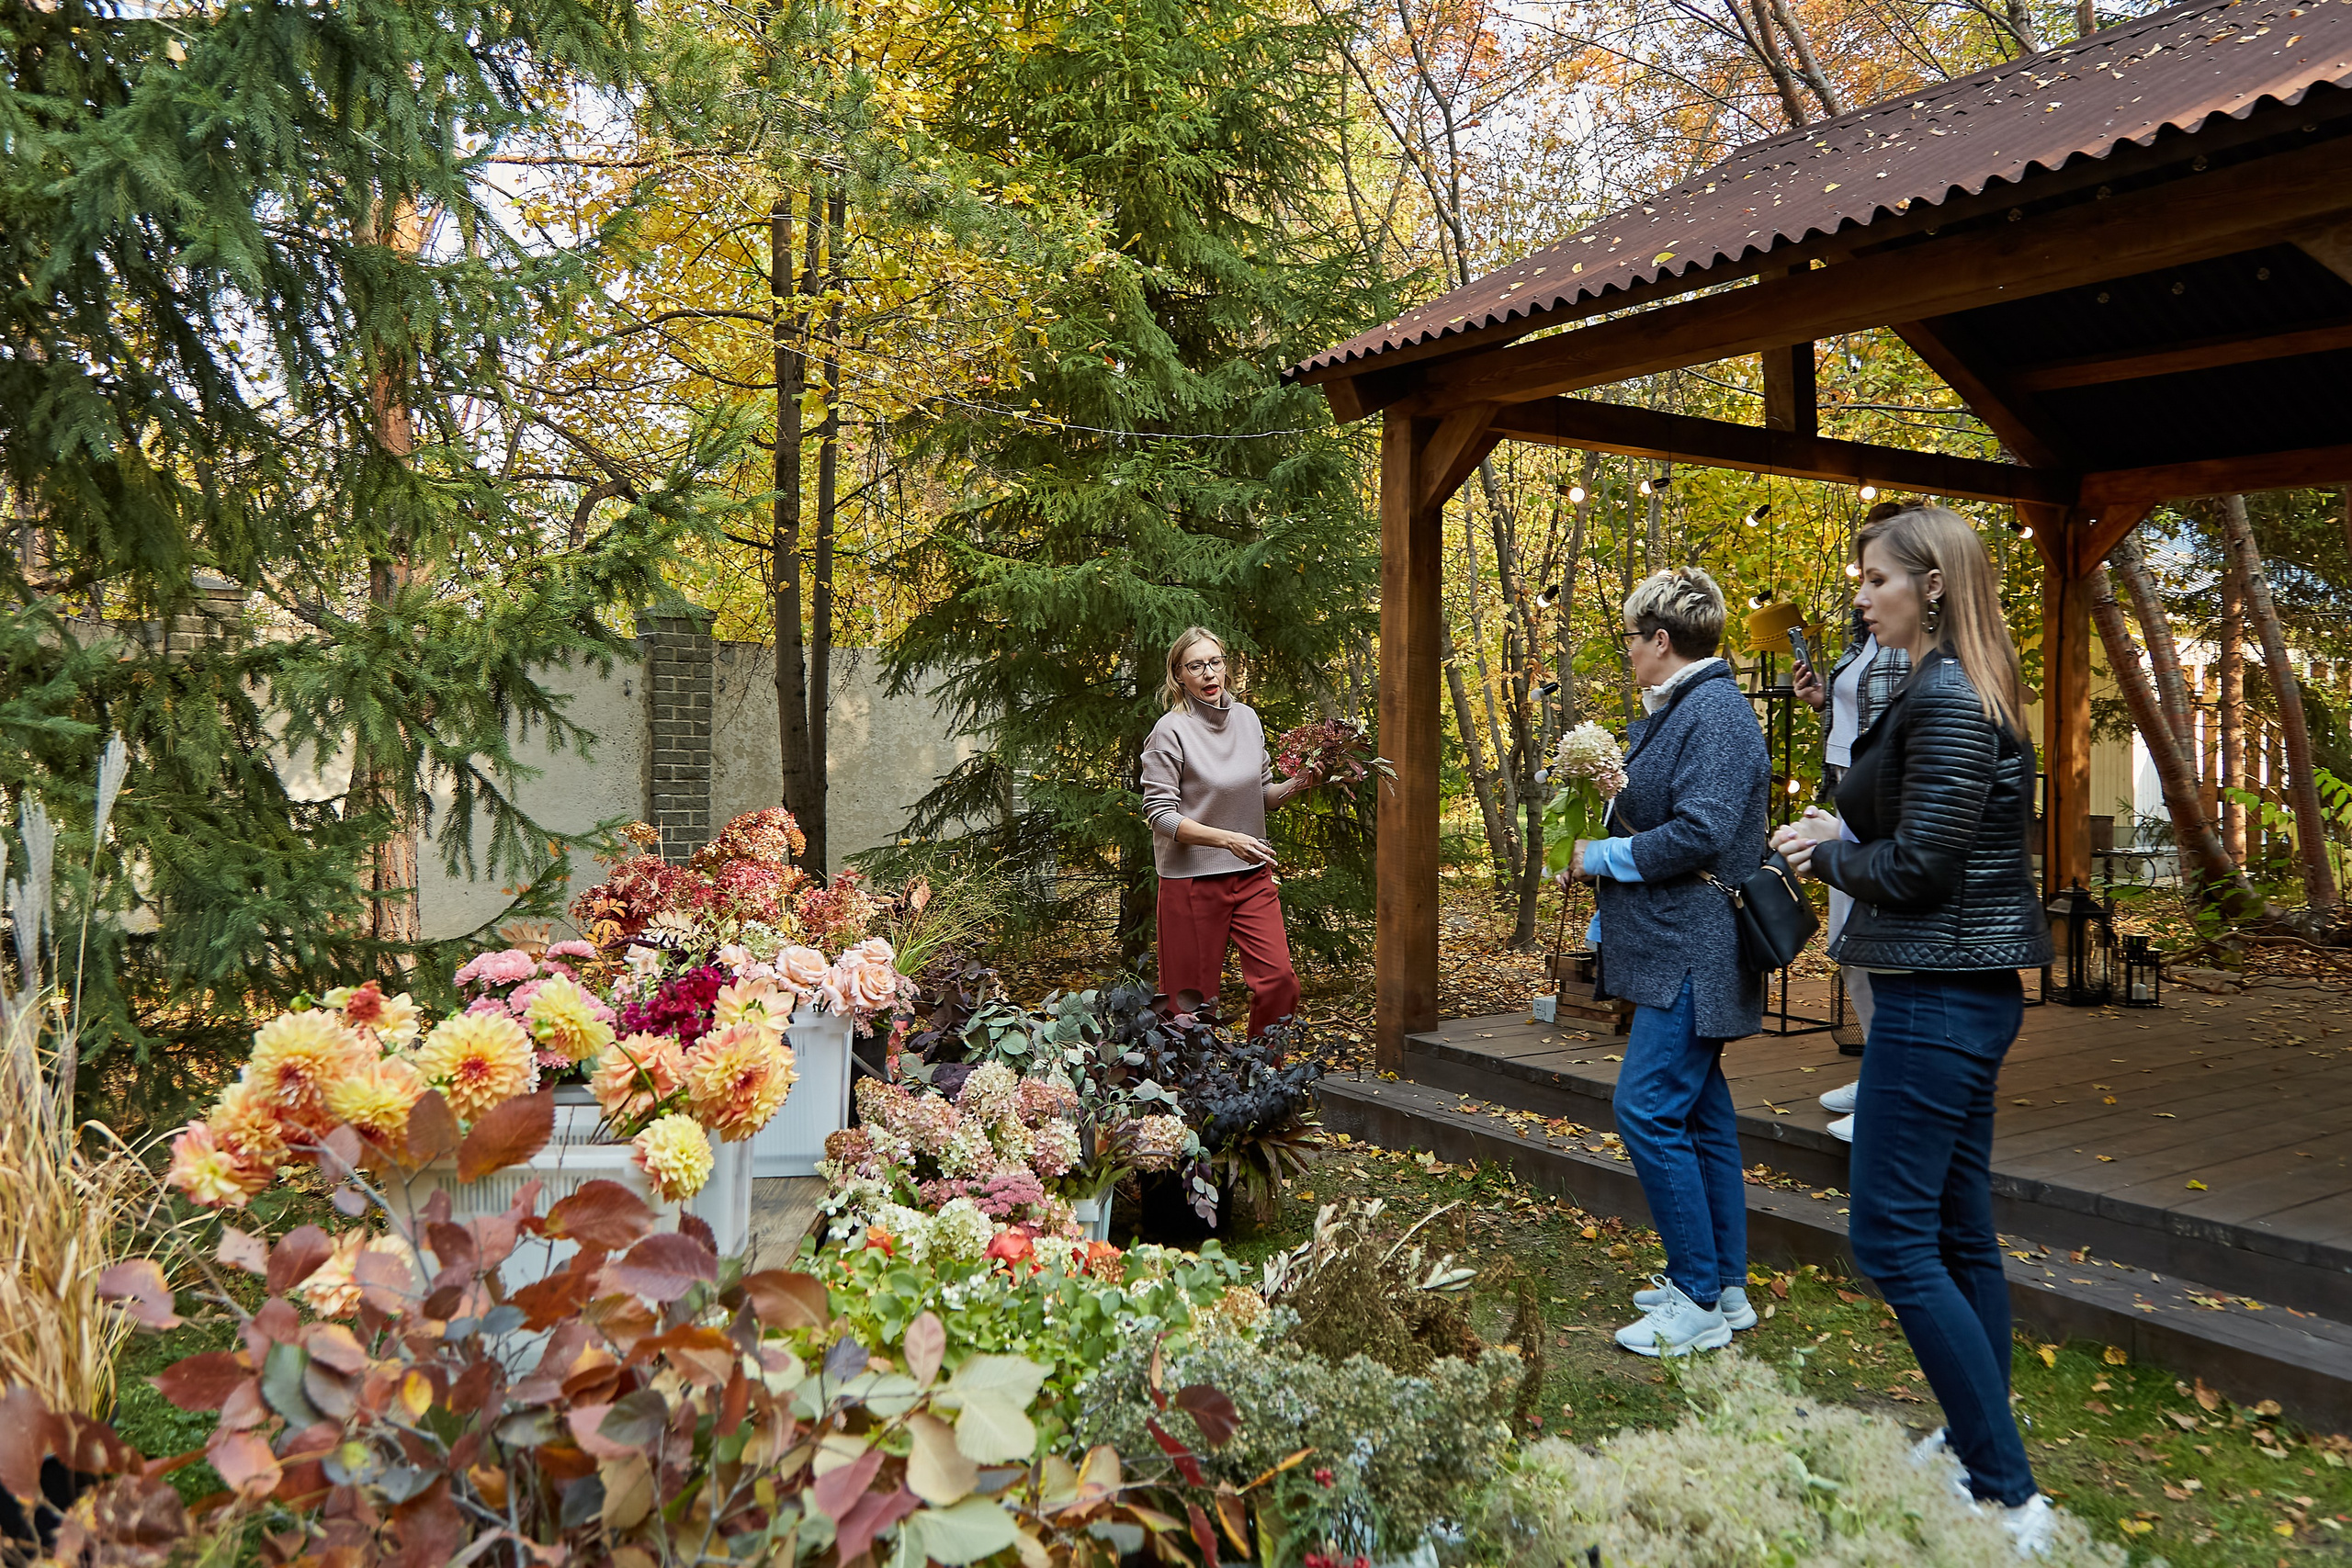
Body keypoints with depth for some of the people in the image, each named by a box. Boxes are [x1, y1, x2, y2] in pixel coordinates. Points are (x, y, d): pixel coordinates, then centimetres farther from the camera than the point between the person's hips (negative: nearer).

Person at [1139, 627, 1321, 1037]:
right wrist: (1227, 839, -24)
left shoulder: (1247, 717, 8)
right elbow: (1161, 815, -13)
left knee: (1280, 979, -4)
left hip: (1253, 875, 5)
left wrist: (1297, 785, -3)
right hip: (1193, 880, -5)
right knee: (1193, 998, 1)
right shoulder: (1171, 731, -10)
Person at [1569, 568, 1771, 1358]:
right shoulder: (1675, 710, 15)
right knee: (1698, 1112, 14)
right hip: (1676, 947, 11)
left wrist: (1602, 857, -15)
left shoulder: (1716, 712, -17)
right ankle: (1725, 1285, 24)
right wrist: (1613, 794, 15)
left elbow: (1700, 833, -24)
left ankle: (1700, 1301, 0)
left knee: (1649, 1109, -10)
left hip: (1693, 955, -11)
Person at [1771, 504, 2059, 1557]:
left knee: (1893, 1239, -6)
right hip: (1976, 988, 10)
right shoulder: (1974, 694, 14)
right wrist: (1847, 836, 10)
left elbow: (1917, 868, -20)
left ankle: (2010, 1496, 1)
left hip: (1937, 995, -10)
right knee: (1958, 1229, 17)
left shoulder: (1945, 700, -18)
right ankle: (1974, 1443, 29)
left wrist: (1830, 856, -4)